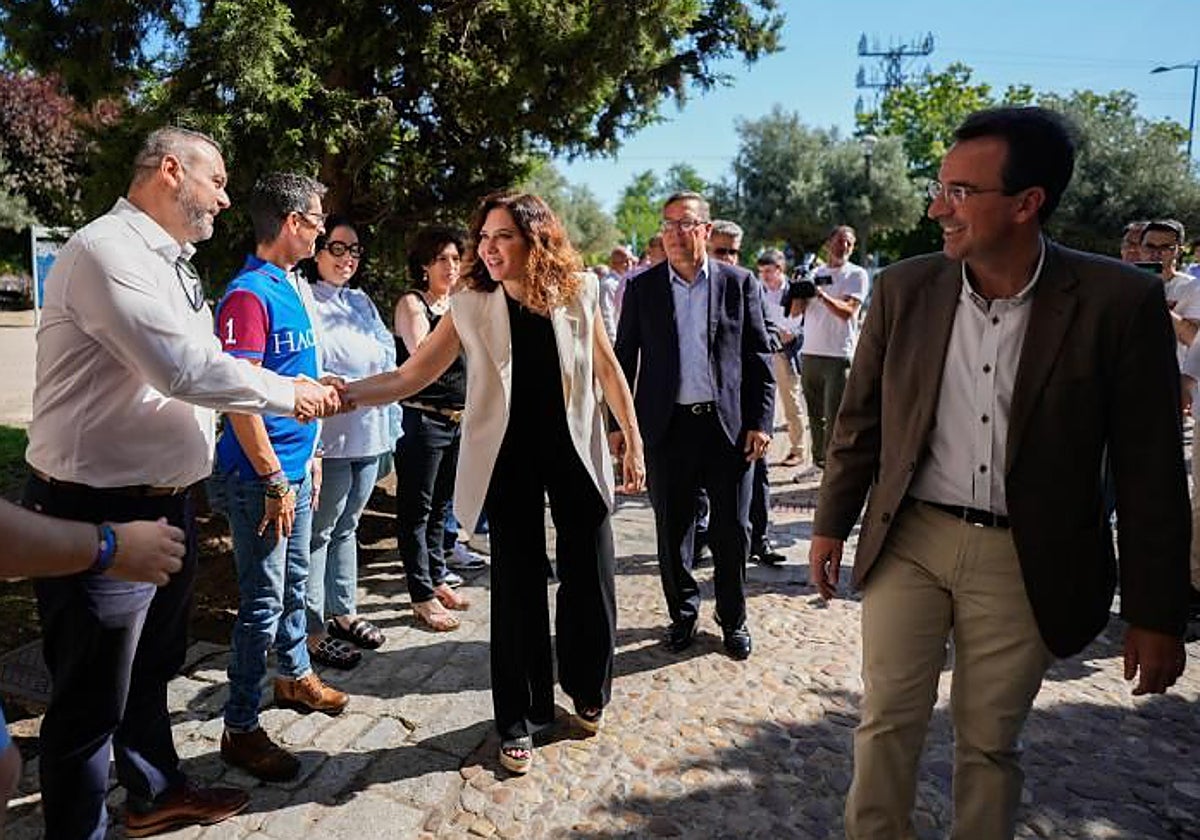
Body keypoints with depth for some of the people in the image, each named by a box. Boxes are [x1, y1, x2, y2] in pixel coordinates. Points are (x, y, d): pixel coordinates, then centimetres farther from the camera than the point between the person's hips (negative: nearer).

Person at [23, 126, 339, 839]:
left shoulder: (173, 265, 14)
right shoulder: (106, 249, -18)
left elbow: (204, 368, 16)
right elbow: (183, 368, -27)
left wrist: (307, 391, 6)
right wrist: (285, 391, -14)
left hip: (167, 504, 10)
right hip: (101, 516, -10)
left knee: (152, 669, 26)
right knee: (92, 701, 7)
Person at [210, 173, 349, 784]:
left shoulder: (293, 287, 11)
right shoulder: (249, 294, -17)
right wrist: (275, 481, -20)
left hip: (293, 466, 9)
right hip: (260, 476, -9)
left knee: (294, 582, 21)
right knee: (263, 601, 0)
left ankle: (295, 676, 39)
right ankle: (240, 728, 14)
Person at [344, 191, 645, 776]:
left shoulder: (578, 292, -5)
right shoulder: (471, 307, -7)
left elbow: (607, 370, 5)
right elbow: (410, 376, -8)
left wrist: (633, 440, 5)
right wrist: (344, 394, -24)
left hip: (575, 451, 1)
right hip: (509, 458, -1)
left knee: (590, 578, 7)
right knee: (516, 588, 4)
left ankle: (587, 691, 33)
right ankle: (518, 721, 22)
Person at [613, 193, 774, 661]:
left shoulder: (740, 284, 4)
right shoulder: (641, 288, 5)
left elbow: (759, 357, 4)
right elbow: (625, 359, 6)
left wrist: (760, 421, -2)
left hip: (729, 425, 0)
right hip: (667, 427, 1)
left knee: (732, 530, 7)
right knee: (672, 530, 10)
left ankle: (733, 619, 26)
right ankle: (683, 613, 30)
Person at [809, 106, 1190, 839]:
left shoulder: (1119, 301, -11)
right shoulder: (904, 289, -4)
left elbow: (1151, 470, -6)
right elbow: (860, 420, 6)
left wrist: (1156, 613, -3)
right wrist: (832, 524, 8)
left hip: (1025, 561, -1)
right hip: (908, 541, 2)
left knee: (991, 745, 14)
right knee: (888, 723, 10)